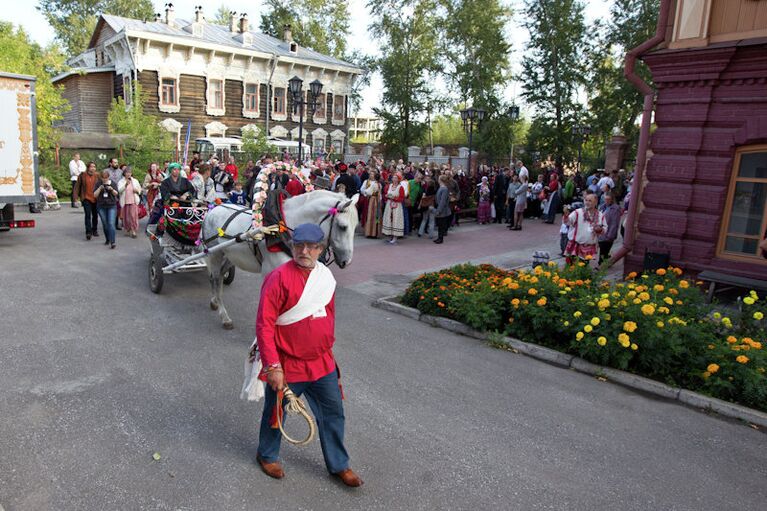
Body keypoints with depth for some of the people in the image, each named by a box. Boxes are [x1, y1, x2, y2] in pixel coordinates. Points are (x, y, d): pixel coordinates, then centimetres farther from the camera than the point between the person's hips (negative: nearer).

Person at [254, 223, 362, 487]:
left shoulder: (326, 276, 1)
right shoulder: (279, 277, -19)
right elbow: (264, 325, -20)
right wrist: (273, 366, -21)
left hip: (322, 364, 6)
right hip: (287, 366, -5)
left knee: (333, 413, 15)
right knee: (276, 413, 18)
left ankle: (339, 465, 35)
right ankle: (267, 455, 46)